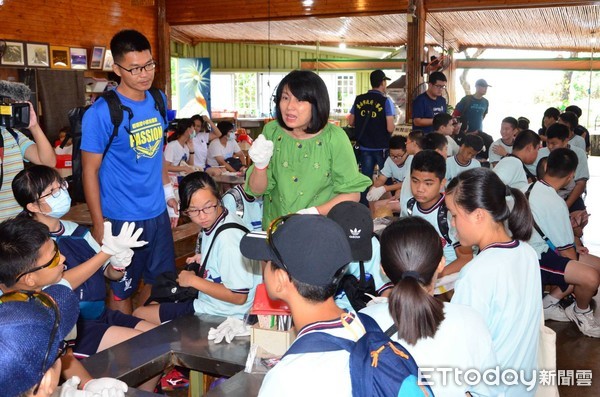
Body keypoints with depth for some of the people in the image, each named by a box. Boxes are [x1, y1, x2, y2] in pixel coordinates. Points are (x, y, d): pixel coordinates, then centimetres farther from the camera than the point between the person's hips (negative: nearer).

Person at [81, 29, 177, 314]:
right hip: (122, 218, -6)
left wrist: (168, 192, 12)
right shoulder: (101, 113, -16)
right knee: (122, 289, 10)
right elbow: (90, 170, -12)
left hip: (158, 212, 6)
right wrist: (99, 225, -13)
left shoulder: (158, 100, 3)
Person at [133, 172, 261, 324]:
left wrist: (193, 280, -20)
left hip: (220, 316, -9)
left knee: (139, 314, 2)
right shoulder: (212, 222, -1)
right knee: (153, 303, 26)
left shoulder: (228, 238, -29)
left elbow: (238, 296, -27)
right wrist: (203, 259, 3)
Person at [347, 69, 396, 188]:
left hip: (364, 147, 4)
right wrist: (393, 125, 5)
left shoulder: (359, 99, 0)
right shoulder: (385, 101, -13)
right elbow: (390, 128, -17)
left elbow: (351, 122, 8)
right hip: (382, 147, -4)